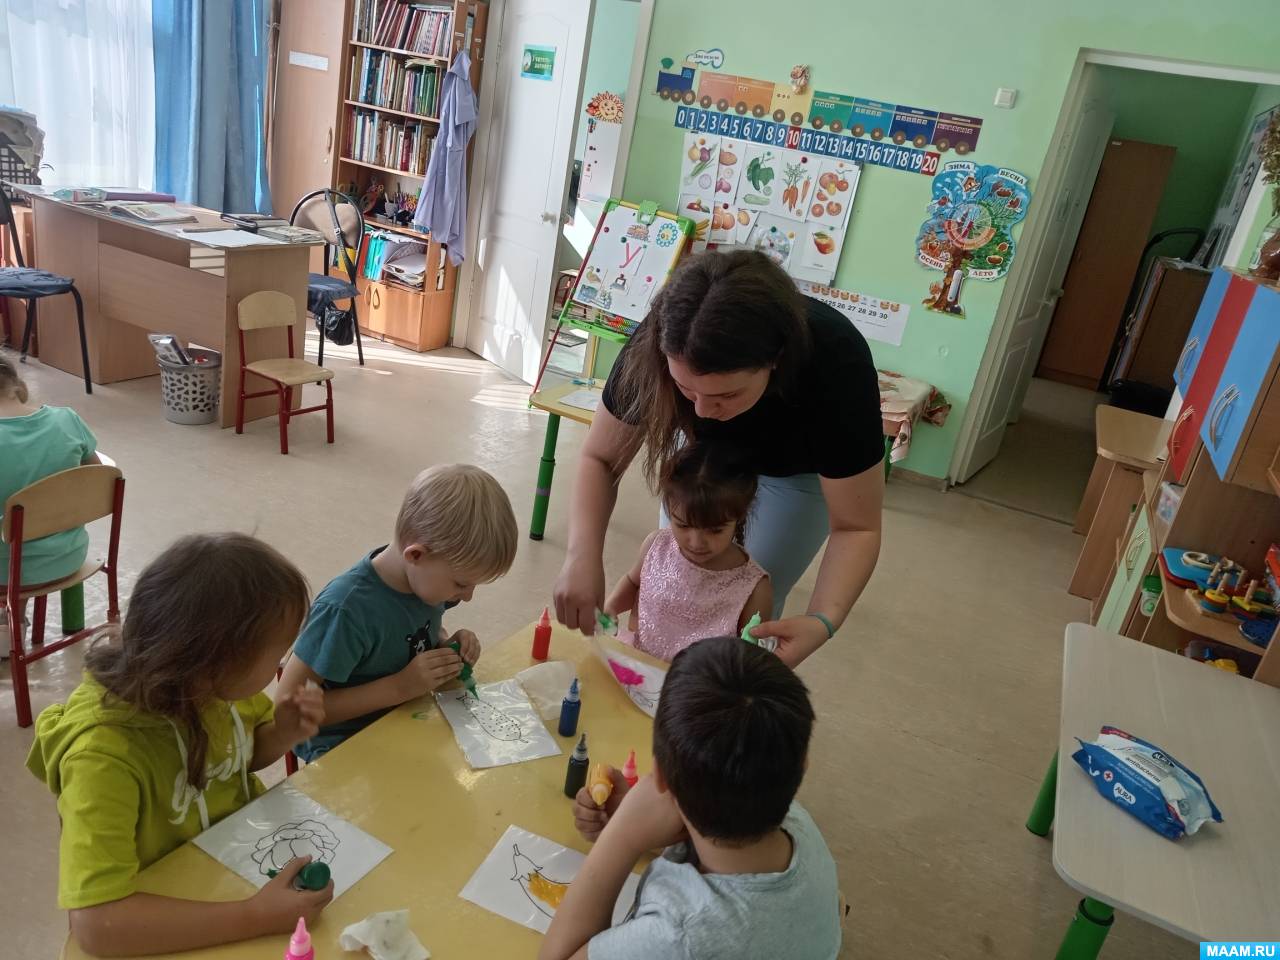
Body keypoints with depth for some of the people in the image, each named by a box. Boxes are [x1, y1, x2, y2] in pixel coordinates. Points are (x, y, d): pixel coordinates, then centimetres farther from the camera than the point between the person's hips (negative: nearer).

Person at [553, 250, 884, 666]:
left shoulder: (836, 367, -40)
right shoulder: (657, 347, -36)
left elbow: (856, 527, -29)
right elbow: (599, 459, -22)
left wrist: (822, 623, -47)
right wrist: (582, 555, -40)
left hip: (798, 470, -1)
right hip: (705, 450, 2)